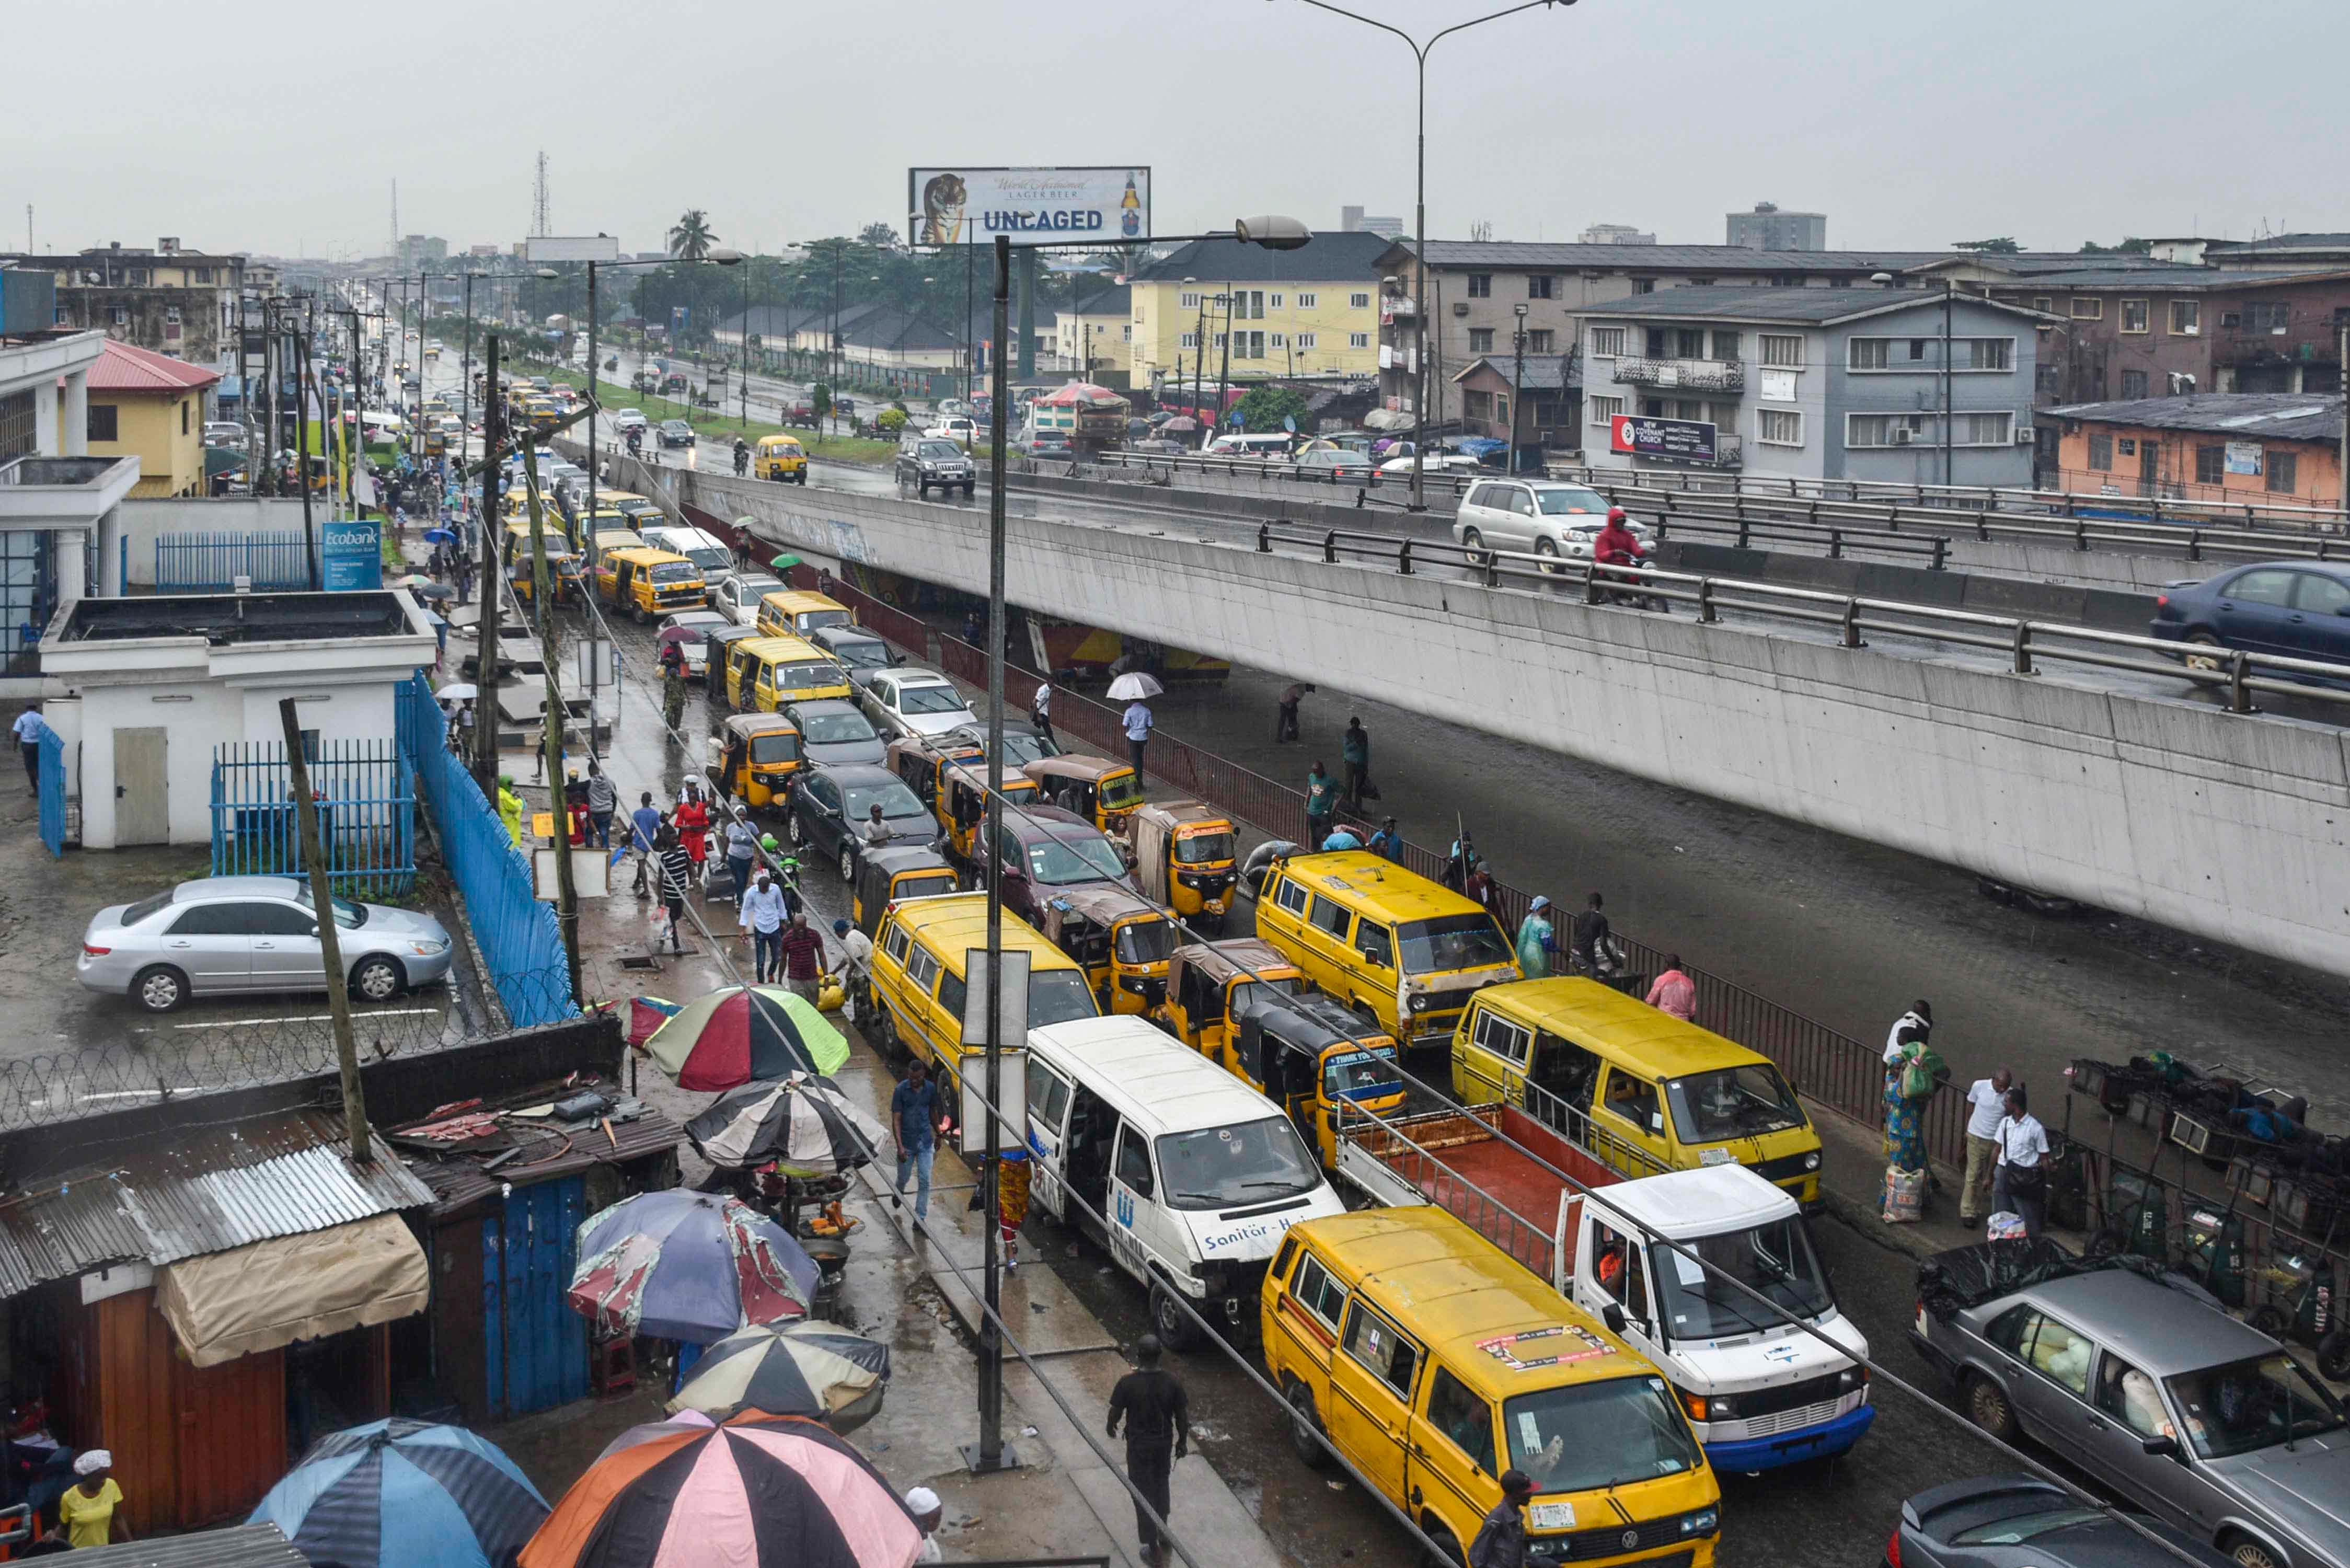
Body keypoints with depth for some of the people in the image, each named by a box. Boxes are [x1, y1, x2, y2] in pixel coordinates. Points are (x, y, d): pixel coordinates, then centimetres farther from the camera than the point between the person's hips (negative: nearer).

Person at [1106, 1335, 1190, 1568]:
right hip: (1164, 1442, 3)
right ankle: (1162, 1533, 42)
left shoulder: (1128, 1383, -22)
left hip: (1139, 1444, -3)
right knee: (1161, 1486, 26)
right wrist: (1182, 1441, 10)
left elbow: (1115, 1413, -11)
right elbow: (1182, 1417, -7)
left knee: (1144, 1493, 9)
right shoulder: (1171, 1381, -15)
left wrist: (1111, 1427, 12)